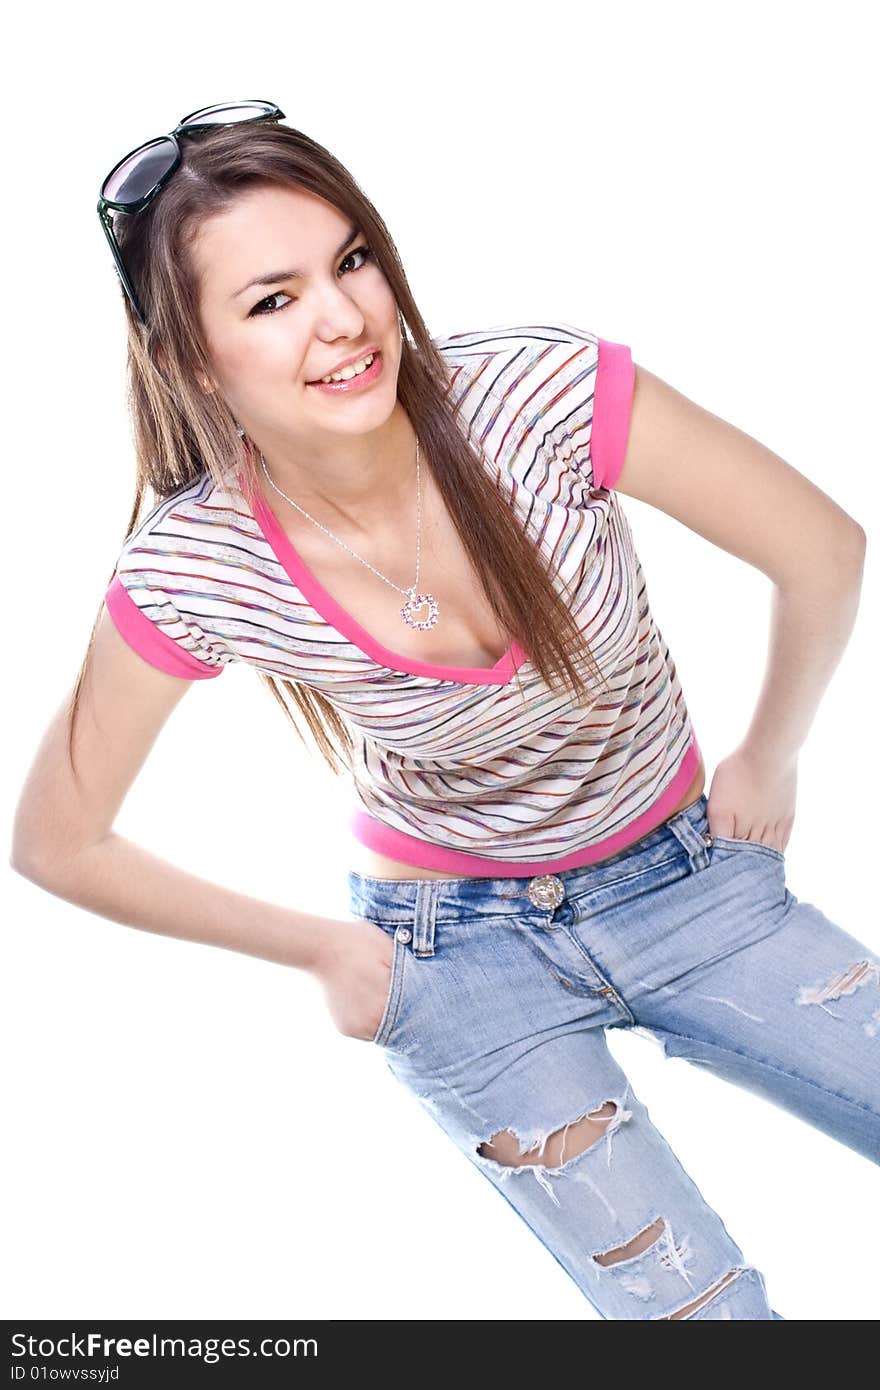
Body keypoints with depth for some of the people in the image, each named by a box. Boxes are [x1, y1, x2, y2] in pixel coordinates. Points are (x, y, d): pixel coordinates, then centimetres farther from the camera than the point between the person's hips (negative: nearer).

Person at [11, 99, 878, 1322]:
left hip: (688, 875, 2)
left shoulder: (545, 390, -25)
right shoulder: (189, 571, -23)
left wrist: (768, 758, 2)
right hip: (458, 940, -1)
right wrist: (324, 948, -2)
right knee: (702, 1310, -8)